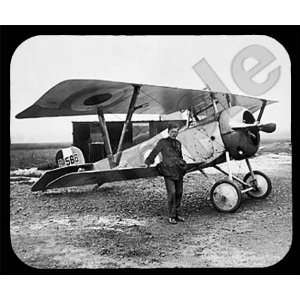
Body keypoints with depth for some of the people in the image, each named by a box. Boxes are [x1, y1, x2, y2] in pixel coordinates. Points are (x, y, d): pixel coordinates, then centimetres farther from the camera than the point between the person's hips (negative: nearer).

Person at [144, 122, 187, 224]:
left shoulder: (178, 143, 14)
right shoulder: (163, 142, -1)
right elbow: (154, 153, 7)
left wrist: (182, 164, 36)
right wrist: (148, 162, 15)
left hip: (178, 171, 5)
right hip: (168, 172, -5)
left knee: (179, 193, 6)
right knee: (172, 193, -11)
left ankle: (177, 214, 19)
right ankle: (171, 216, -2)